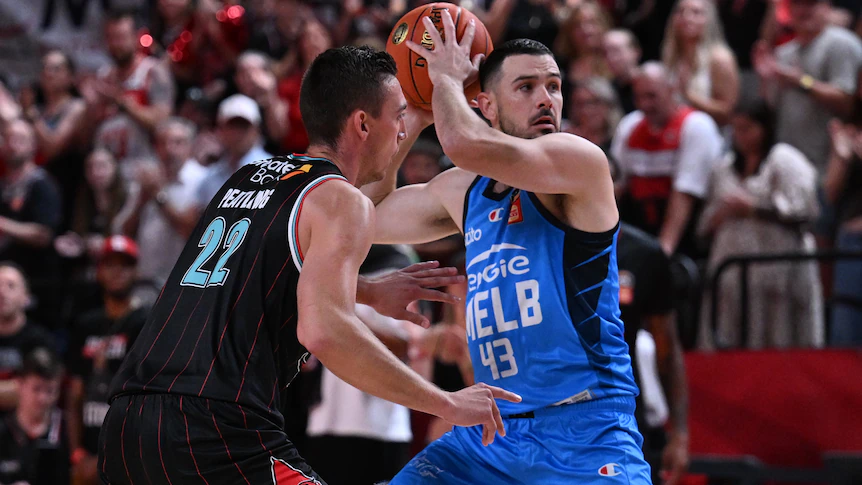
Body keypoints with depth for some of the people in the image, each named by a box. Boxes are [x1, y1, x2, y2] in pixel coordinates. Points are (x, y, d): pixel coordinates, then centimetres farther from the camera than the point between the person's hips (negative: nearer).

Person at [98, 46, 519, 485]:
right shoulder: (342, 201, -1)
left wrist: (368, 291, 43)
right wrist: (447, 405, -10)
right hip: (218, 430, -8)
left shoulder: (244, 180, 23)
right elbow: (323, 330, -18)